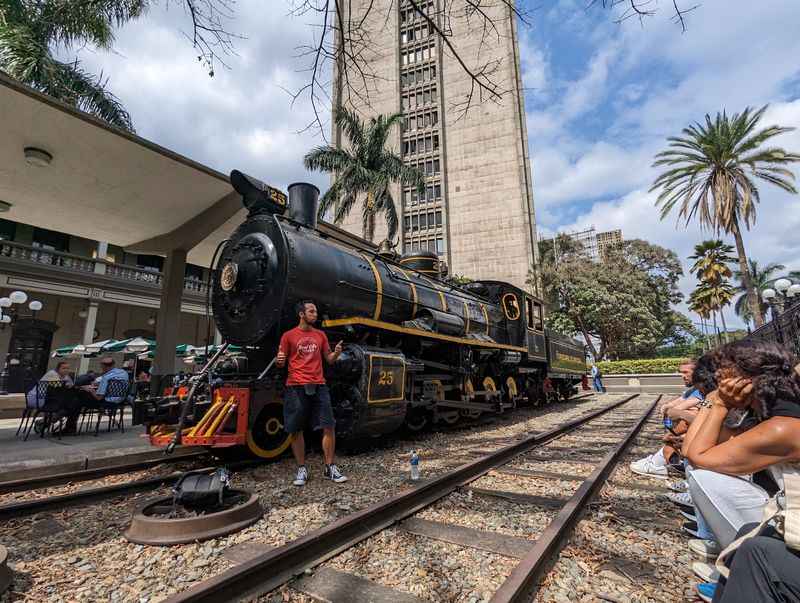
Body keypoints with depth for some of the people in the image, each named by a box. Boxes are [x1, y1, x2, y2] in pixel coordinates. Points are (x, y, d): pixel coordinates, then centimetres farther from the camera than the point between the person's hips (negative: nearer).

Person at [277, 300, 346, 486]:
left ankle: (330, 467, 14)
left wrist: (336, 353, -7)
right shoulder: (289, 336, 2)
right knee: (296, 430, 6)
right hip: (296, 387, -2)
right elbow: (281, 363, 5)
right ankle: (302, 469, 21)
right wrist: (279, 360, -18)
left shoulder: (320, 335, 12)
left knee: (328, 427, 1)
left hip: (319, 386, 3)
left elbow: (329, 360, 13)